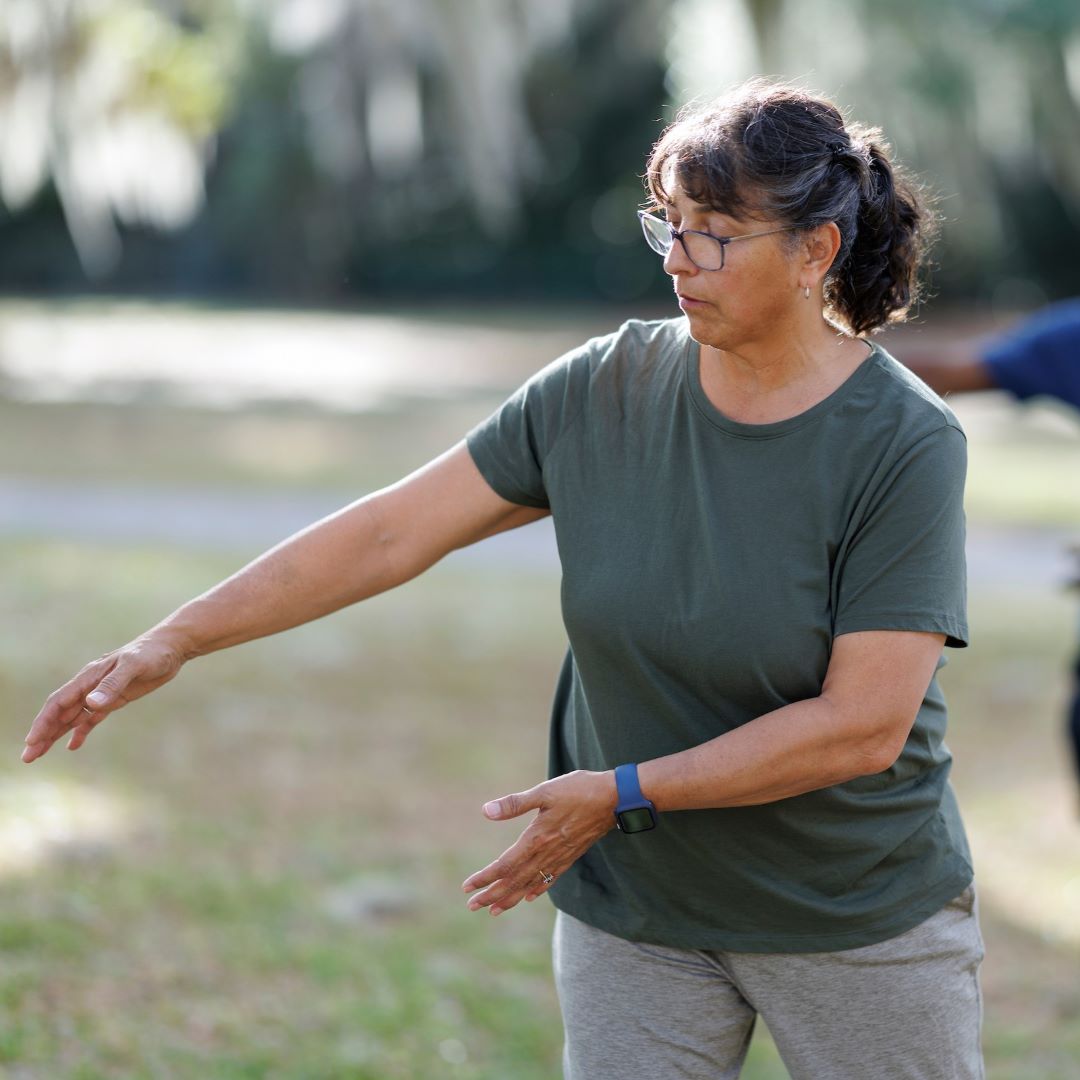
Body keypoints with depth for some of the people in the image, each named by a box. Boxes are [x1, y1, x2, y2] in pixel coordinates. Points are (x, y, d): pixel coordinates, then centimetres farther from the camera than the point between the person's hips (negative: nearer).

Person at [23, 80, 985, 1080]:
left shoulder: (904, 444, -18)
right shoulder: (603, 391, -6)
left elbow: (865, 724, -21)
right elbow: (392, 531, -4)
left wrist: (625, 792, -21)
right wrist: (173, 642, -7)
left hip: (858, 917, -3)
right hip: (637, 907, 3)